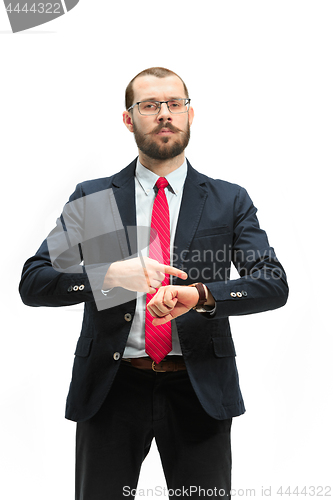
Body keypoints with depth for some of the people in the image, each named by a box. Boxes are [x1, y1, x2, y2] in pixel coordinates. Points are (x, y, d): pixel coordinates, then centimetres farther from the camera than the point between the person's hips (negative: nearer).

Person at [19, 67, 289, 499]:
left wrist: (200, 295, -23)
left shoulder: (229, 200, 6)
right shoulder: (91, 198, 5)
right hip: (109, 387, 0)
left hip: (200, 392, 0)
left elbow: (274, 283, -4)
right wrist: (111, 274, -21)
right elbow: (32, 283, -3)